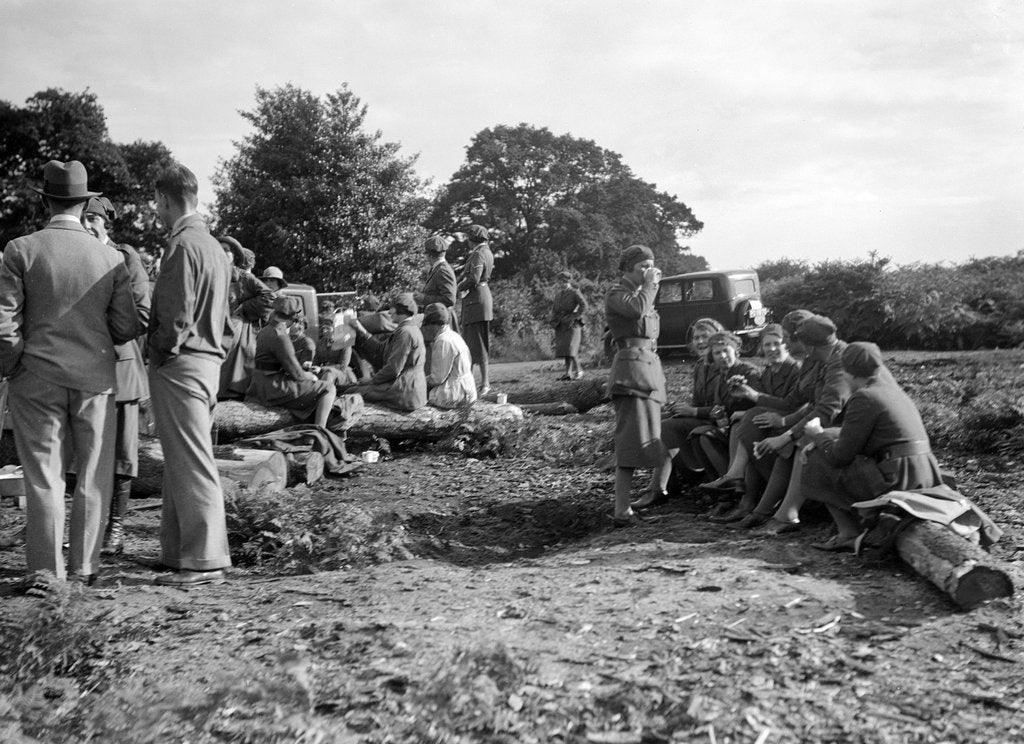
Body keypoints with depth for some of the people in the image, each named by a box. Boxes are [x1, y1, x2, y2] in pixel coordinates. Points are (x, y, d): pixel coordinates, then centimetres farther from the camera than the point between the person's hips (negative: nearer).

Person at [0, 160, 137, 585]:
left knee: (43, 477, 6)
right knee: (93, 477, 9)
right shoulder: (110, 257, 0)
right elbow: (127, 328, 0)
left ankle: (46, 570, 10)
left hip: (37, 378, -1)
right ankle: (83, 567, 13)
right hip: (95, 377, 1)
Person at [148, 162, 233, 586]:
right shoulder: (213, 245, 16)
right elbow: (224, 318, 19)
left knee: (192, 466, -5)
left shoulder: (183, 245, -14)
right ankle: (177, 551, 24)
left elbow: (177, 317, -19)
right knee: (181, 463, 16)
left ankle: (205, 560, 1)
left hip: (180, 364, -10)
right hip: (208, 361, 10)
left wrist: (160, 351, -4)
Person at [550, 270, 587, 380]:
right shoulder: (559, 295, 19)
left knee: (570, 348, -16)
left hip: (572, 325, -6)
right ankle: (568, 373, 7)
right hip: (561, 326, 7)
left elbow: (583, 306, -13)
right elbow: (554, 309, 25)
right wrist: (554, 321, 9)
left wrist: (574, 317, -16)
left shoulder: (575, 293, -2)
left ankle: (578, 370, -8)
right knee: (564, 349, 2)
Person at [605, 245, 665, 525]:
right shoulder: (616, 294, -3)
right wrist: (650, 285, -8)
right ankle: (622, 512, -19)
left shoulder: (640, 293, 25)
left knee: (638, 440, 9)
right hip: (631, 368, -10)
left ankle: (623, 506, 13)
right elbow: (638, 309, -24)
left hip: (650, 366, 10)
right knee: (634, 439, -16)